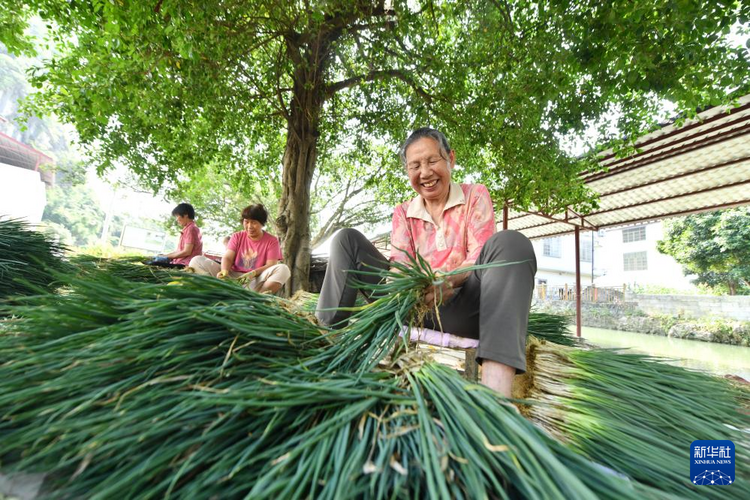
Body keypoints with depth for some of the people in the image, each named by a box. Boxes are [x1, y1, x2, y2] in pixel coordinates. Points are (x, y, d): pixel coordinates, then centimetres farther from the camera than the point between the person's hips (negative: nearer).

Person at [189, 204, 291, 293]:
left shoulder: (272, 241, 2)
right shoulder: (237, 237, 12)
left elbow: (271, 266, -8)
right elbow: (227, 258, 0)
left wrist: (253, 273, -27)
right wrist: (224, 271, -23)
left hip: (256, 281, -3)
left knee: (283, 269, -30)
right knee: (197, 261, -13)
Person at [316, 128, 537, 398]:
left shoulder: (475, 196, 8)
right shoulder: (403, 212, 15)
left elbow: (480, 255, -8)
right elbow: (400, 262, 0)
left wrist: (450, 280, -31)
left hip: (459, 308, -2)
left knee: (510, 242, -31)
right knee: (348, 239, -4)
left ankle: (496, 389, -45)